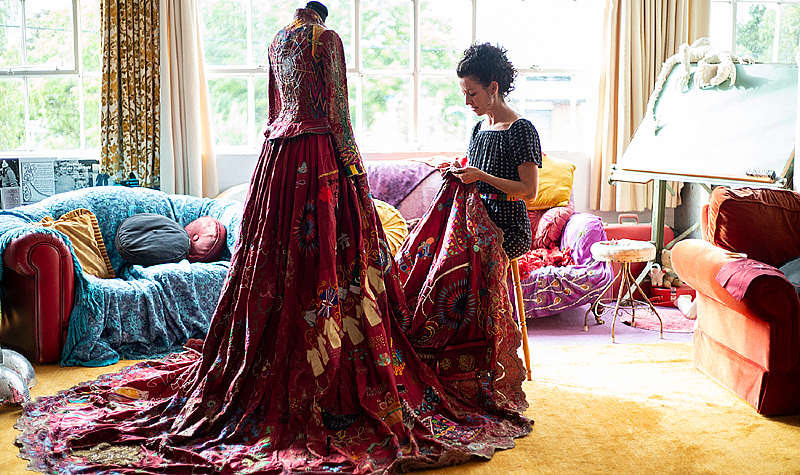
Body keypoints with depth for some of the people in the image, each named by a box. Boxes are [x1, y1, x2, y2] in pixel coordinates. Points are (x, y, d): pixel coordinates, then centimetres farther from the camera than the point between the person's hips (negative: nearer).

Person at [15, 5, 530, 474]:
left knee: (277, 257, 10)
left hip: (278, 153, 7)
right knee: (329, 260, -6)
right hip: (322, 151, -7)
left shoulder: (276, 43, 18)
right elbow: (336, 108, -10)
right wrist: (353, 163, -8)